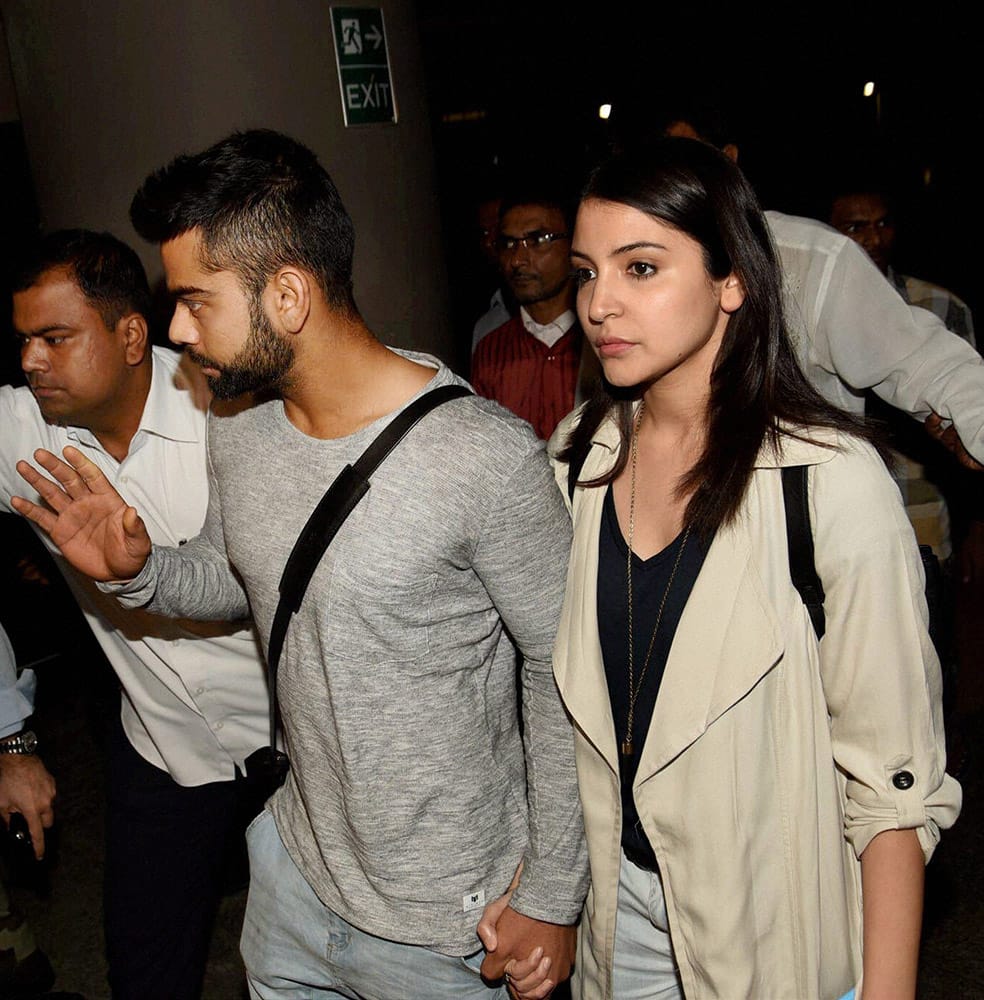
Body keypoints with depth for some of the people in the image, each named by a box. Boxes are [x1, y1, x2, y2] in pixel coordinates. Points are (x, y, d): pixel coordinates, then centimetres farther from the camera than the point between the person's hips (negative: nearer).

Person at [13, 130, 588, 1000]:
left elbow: (569, 675, -18)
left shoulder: (487, 457, -26)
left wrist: (553, 898, -11)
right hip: (293, 864, 7)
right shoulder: (237, 436, -5)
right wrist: (140, 571, -8)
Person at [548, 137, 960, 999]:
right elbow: (560, 685, 5)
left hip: (776, 926, -4)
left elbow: (895, 780, -17)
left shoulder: (832, 479, -21)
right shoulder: (580, 453, -4)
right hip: (614, 901, 5)